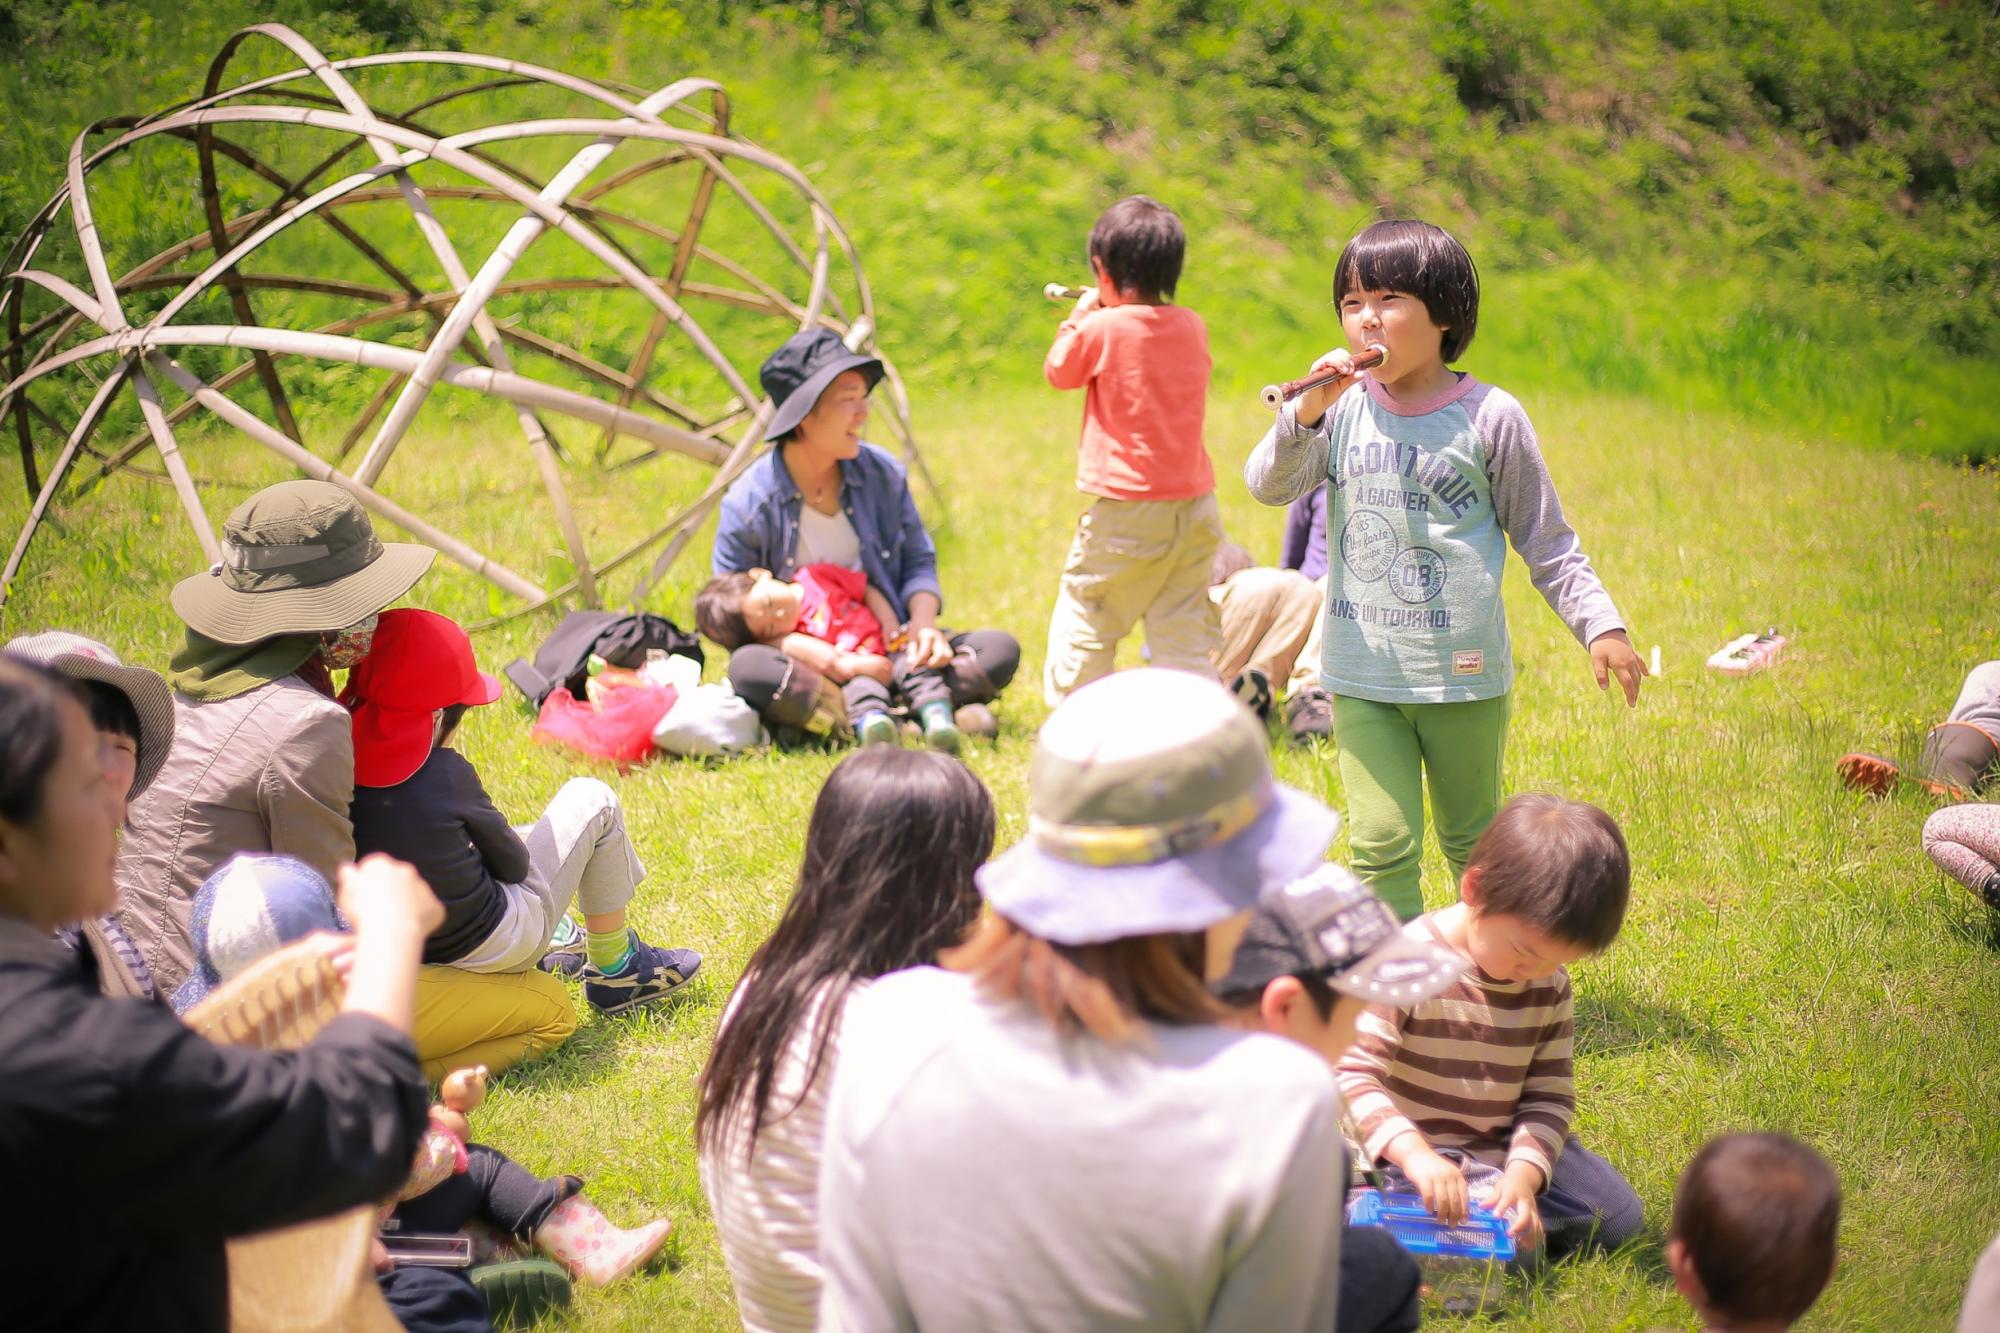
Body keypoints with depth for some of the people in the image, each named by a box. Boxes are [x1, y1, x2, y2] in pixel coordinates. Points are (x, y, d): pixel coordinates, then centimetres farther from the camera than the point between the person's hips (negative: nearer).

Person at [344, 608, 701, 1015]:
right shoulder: (444, 774, -24)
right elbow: (514, 864, -9)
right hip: (498, 947, -6)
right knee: (592, 800, 8)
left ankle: (558, 939, 39)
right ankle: (615, 970, 20)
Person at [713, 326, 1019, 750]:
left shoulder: (883, 473, 2)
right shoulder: (748, 504, -9)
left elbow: (918, 561, 11)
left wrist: (924, 625, -12)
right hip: (807, 663, -3)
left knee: (1000, 650, -16)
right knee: (748, 666, -38)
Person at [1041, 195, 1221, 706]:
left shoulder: (1102, 328, -10)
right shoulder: (1192, 327, 5)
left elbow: (1058, 371, 7)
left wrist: (1080, 316, 20)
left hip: (1128, 508, -5)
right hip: (1195, 506, 5)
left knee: (1082, 618, 9)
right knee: (1184, 629, 7)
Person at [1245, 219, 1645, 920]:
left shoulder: (1489, 416, -5)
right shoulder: (1342, 407, 0)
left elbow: (1546, 540, 1)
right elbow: (1269, 486, -10)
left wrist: (1601, 625, -6)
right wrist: (1307, 412, -24)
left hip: (1462, 672, -1)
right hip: (1361, 675, 1)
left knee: (1472, 842, 15)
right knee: (1382, 848, -2)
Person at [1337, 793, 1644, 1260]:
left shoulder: (1551, 984, -2)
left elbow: (1550, 1094, 0)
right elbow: (1354, 1071, -27)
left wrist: (1523, 1173, -19)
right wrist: (1415, 1154, -41)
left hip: (1506, 1149, 6)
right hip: (1419, 1154, -6)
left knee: (1618, 1216, -4)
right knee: (1510, 1243, -27)